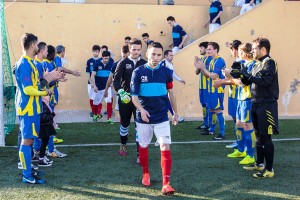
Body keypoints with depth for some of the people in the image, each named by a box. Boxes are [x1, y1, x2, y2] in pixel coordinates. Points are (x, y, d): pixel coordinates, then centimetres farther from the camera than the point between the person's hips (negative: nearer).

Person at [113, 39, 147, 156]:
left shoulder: (144, 64, 3)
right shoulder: (123, 63, 0)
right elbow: (116, 79, -7)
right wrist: (121, 92, -23)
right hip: (125, 98, 0)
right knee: (125, 124, 15)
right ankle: (123, 146, 36)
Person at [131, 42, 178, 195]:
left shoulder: (166, 72, -1)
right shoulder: (138, 72, -6)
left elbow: (171, 94, 10)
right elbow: (134, 95, -6)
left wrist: (175, 113, 14)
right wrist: (141, 110, -23)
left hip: (162, 118, 0)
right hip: (143, 118, 0)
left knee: (165, 148, -10)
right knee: (143, 147, 14)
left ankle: (166, 183, -10)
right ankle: (146, 174, 38)